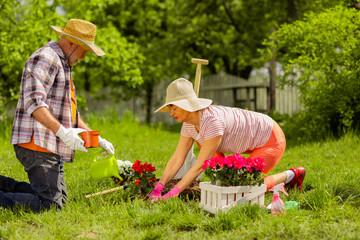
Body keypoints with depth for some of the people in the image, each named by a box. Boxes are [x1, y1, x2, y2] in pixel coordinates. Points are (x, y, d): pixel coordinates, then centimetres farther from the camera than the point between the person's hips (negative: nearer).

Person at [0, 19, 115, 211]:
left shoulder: (63, 65, 24)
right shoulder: (45, 57, -9)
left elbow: (71, 113, 28)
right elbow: (33, 102, -22)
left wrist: (96, 138, 21)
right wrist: (62, 131, -31)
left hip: (51, 147, 10)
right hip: (37, 144, -10)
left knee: (59, 199, 11)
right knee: (50, 204, -16)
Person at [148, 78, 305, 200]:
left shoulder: (213, 121, -35)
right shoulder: (189, 123, -9)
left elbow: (200, 166, -32)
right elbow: (177, 159, -9)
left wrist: (173, 193, -32)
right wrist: (158, 189, -19)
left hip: (272, 141, -8)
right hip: (252, 140, 8)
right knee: (201, 140, -1)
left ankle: (291, 175, 5)